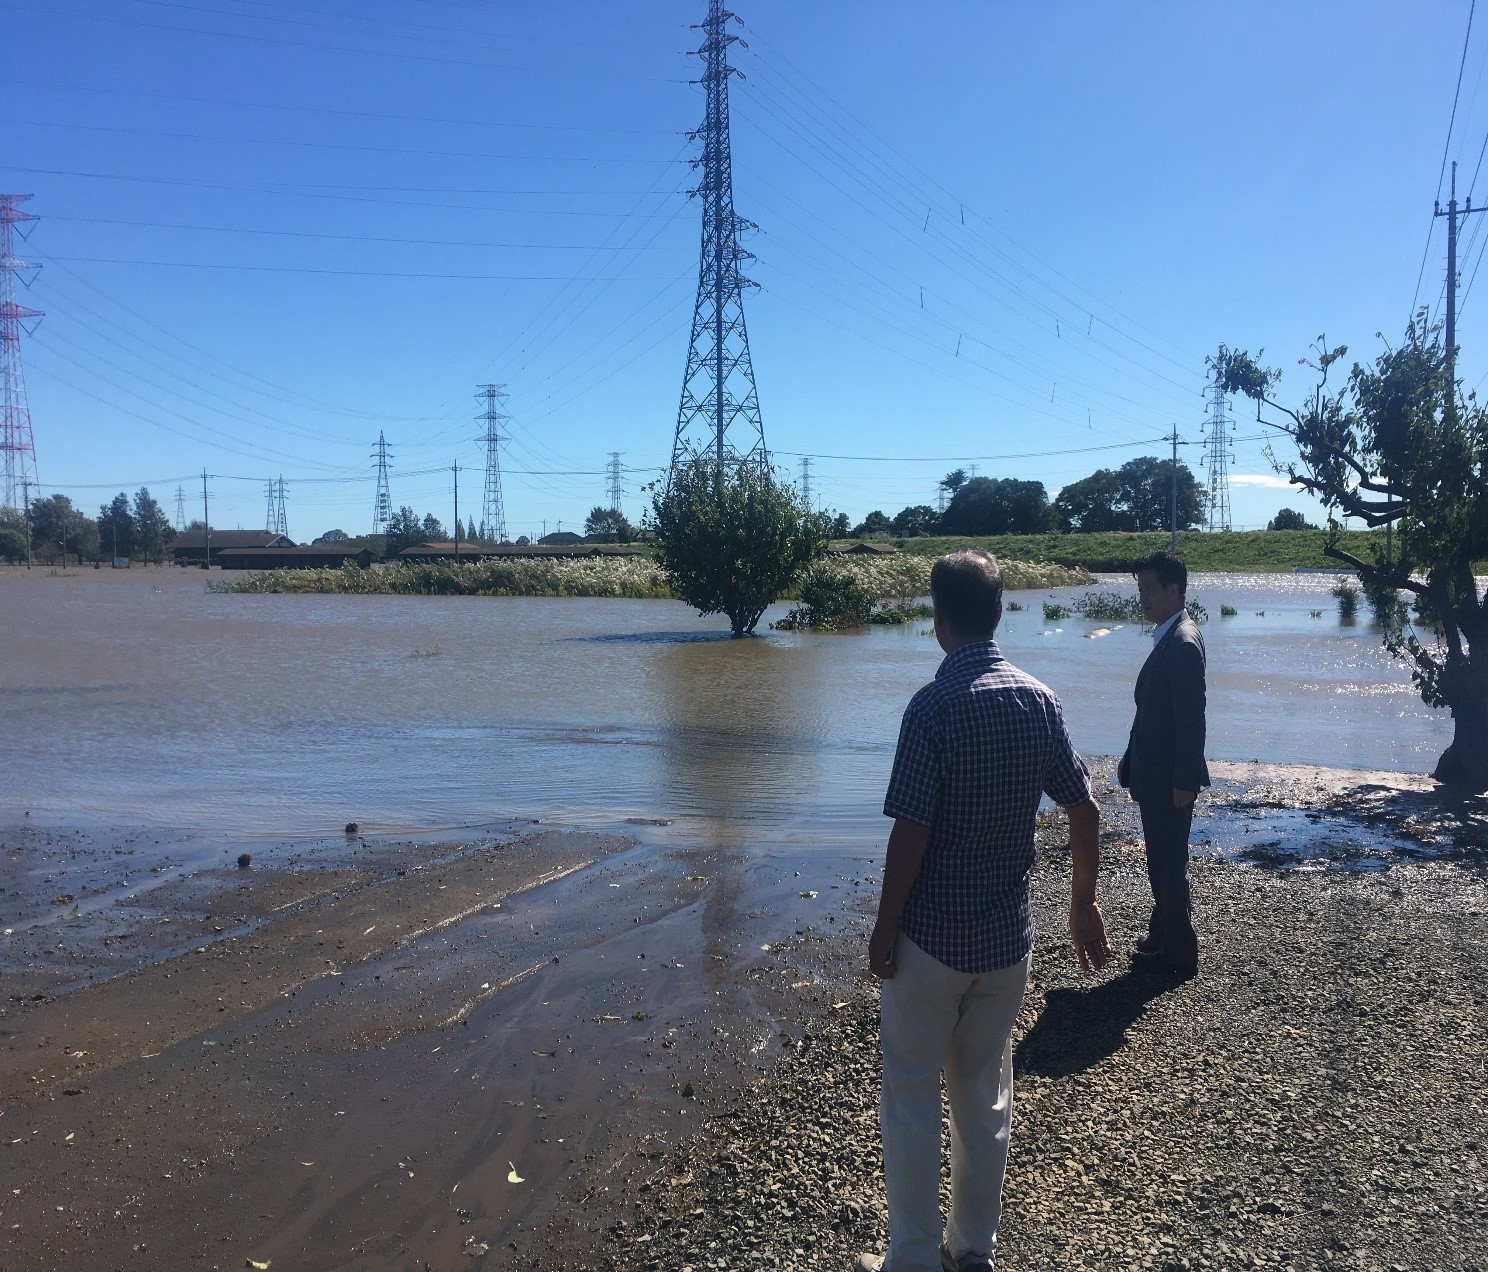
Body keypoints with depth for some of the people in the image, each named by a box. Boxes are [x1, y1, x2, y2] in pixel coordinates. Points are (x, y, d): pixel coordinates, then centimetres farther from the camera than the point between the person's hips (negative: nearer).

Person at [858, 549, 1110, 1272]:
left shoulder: (935, 705, -19)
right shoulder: (1038, 701, -1)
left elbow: (911, 832, -20)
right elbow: (1083, 811, 4)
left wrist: (884, 928, -9)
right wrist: (1083, 904, 15)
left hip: (930, 934, -6)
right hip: (1007, 933, 6)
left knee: (911, 1096, 10)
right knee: (985, 1093, 19)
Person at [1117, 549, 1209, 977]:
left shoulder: (1183, 644, -21)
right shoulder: (1170, 638, 9)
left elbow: (1192, 719, -22)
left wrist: (1185, 782, -20)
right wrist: (1132, 758, 19)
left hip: (1170, 780, -10)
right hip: (1157, 773, 10)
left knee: (1168, 863, 2)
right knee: (1164, 860, 21)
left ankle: (1178, 953, 15)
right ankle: (1165, 932, 35)